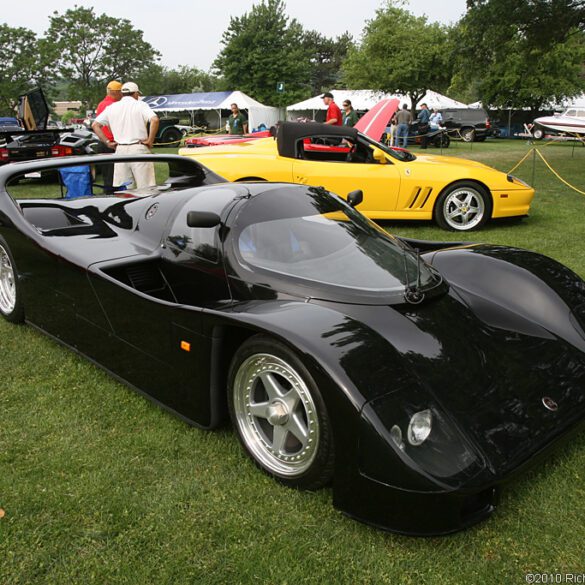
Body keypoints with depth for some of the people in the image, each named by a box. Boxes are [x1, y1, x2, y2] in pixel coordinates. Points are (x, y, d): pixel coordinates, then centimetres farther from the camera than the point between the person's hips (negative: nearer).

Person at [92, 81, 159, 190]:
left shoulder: (111, 107, 13)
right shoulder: (140, 105, 0)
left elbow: (95, 125, 12)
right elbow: (155, 120, -17)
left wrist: (107, 142, 10)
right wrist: (150, 140, -9)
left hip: (120, 149, 4)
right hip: (138, 149, -4)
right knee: (145, 187, -2)